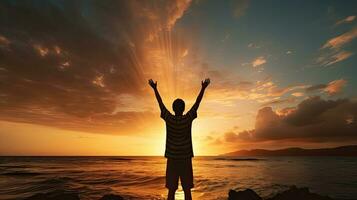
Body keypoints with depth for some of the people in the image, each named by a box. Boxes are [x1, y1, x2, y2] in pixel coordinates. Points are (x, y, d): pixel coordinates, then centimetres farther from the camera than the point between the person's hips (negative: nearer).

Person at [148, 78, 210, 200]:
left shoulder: (168, 119, -8)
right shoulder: (188, 118, -9)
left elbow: (160, 103, 1)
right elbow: (197, 103, -3)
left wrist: (155, 88, 11)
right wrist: (203, 88, 5)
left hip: (172, 159, 1)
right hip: (186, 159, 0)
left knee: (171, 190, 7)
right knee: (187, 190, 7)